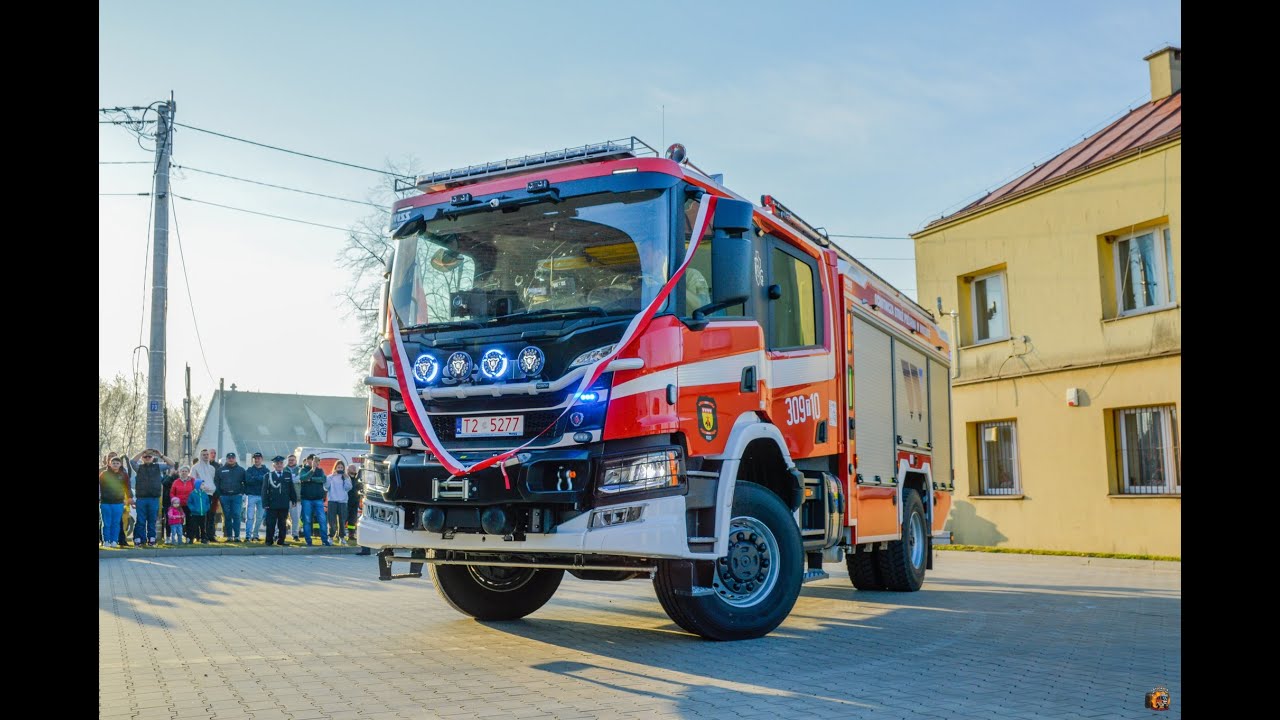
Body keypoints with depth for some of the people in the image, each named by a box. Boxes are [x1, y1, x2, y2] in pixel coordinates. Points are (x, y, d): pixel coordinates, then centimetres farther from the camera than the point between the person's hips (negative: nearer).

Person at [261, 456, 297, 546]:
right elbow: (264, 491, -1)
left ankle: (281, 541, 16)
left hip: (284, 505, 2)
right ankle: (269, 541, 9)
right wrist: (265, 504, -6)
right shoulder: (268, 475, 1)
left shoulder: (288, 475, 9)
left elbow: (291, 489, 12)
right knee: (271, 524, -1)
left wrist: (293, 500, 9)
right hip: (272, 505, -2)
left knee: (282, 524, 8)